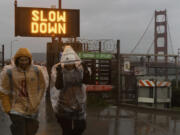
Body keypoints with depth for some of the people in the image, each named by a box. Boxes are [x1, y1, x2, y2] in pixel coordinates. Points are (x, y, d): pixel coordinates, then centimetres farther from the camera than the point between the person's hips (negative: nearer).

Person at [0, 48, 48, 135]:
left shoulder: (37, 70, -4)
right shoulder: (8, 72, -11)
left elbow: (43, 86, 11)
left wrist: (37, 101, 9)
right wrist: (7, 108, -4)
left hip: (32, 109, 3)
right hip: (17, 109, -2)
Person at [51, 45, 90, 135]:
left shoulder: (80, 67, -8)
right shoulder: (57, 68, -15)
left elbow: (85, 80, -23)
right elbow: (58, 86, -24)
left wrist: (85, 70, -42)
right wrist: (59, 73, -41)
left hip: (79, 103, 3)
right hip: (64, 105, -3)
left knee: (81, 127, 15)